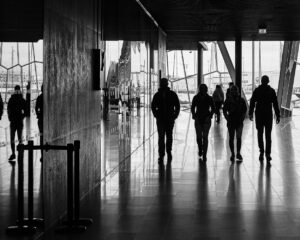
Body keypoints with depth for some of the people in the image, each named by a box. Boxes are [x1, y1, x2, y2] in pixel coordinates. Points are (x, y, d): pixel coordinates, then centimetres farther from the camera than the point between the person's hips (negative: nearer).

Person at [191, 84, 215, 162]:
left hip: (206, 120, -1)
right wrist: (194, 116, -4)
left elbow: (213, 109, 5)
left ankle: (204, 155, -4)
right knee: (199, 137, 2)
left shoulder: (209, 98, -1)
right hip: (198, 120, 1)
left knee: (205, 137, -7)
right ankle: (200, 149, 33)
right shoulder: (196, 98, 1)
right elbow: (193, 108, 10)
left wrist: (210, 116, -8)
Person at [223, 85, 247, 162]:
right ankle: (232, 154, 14)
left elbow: (244, 111, 9)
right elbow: (224, 111, 7)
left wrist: (242, 119, -2)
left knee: (239, 137, -11)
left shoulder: (241, 100, 4)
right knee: (231, 138, 5)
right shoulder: (228, 100, 3)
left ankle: (238, 153, -4)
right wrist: (227, 118, -5)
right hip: (231, 122, 0)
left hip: (239, 122, 0)